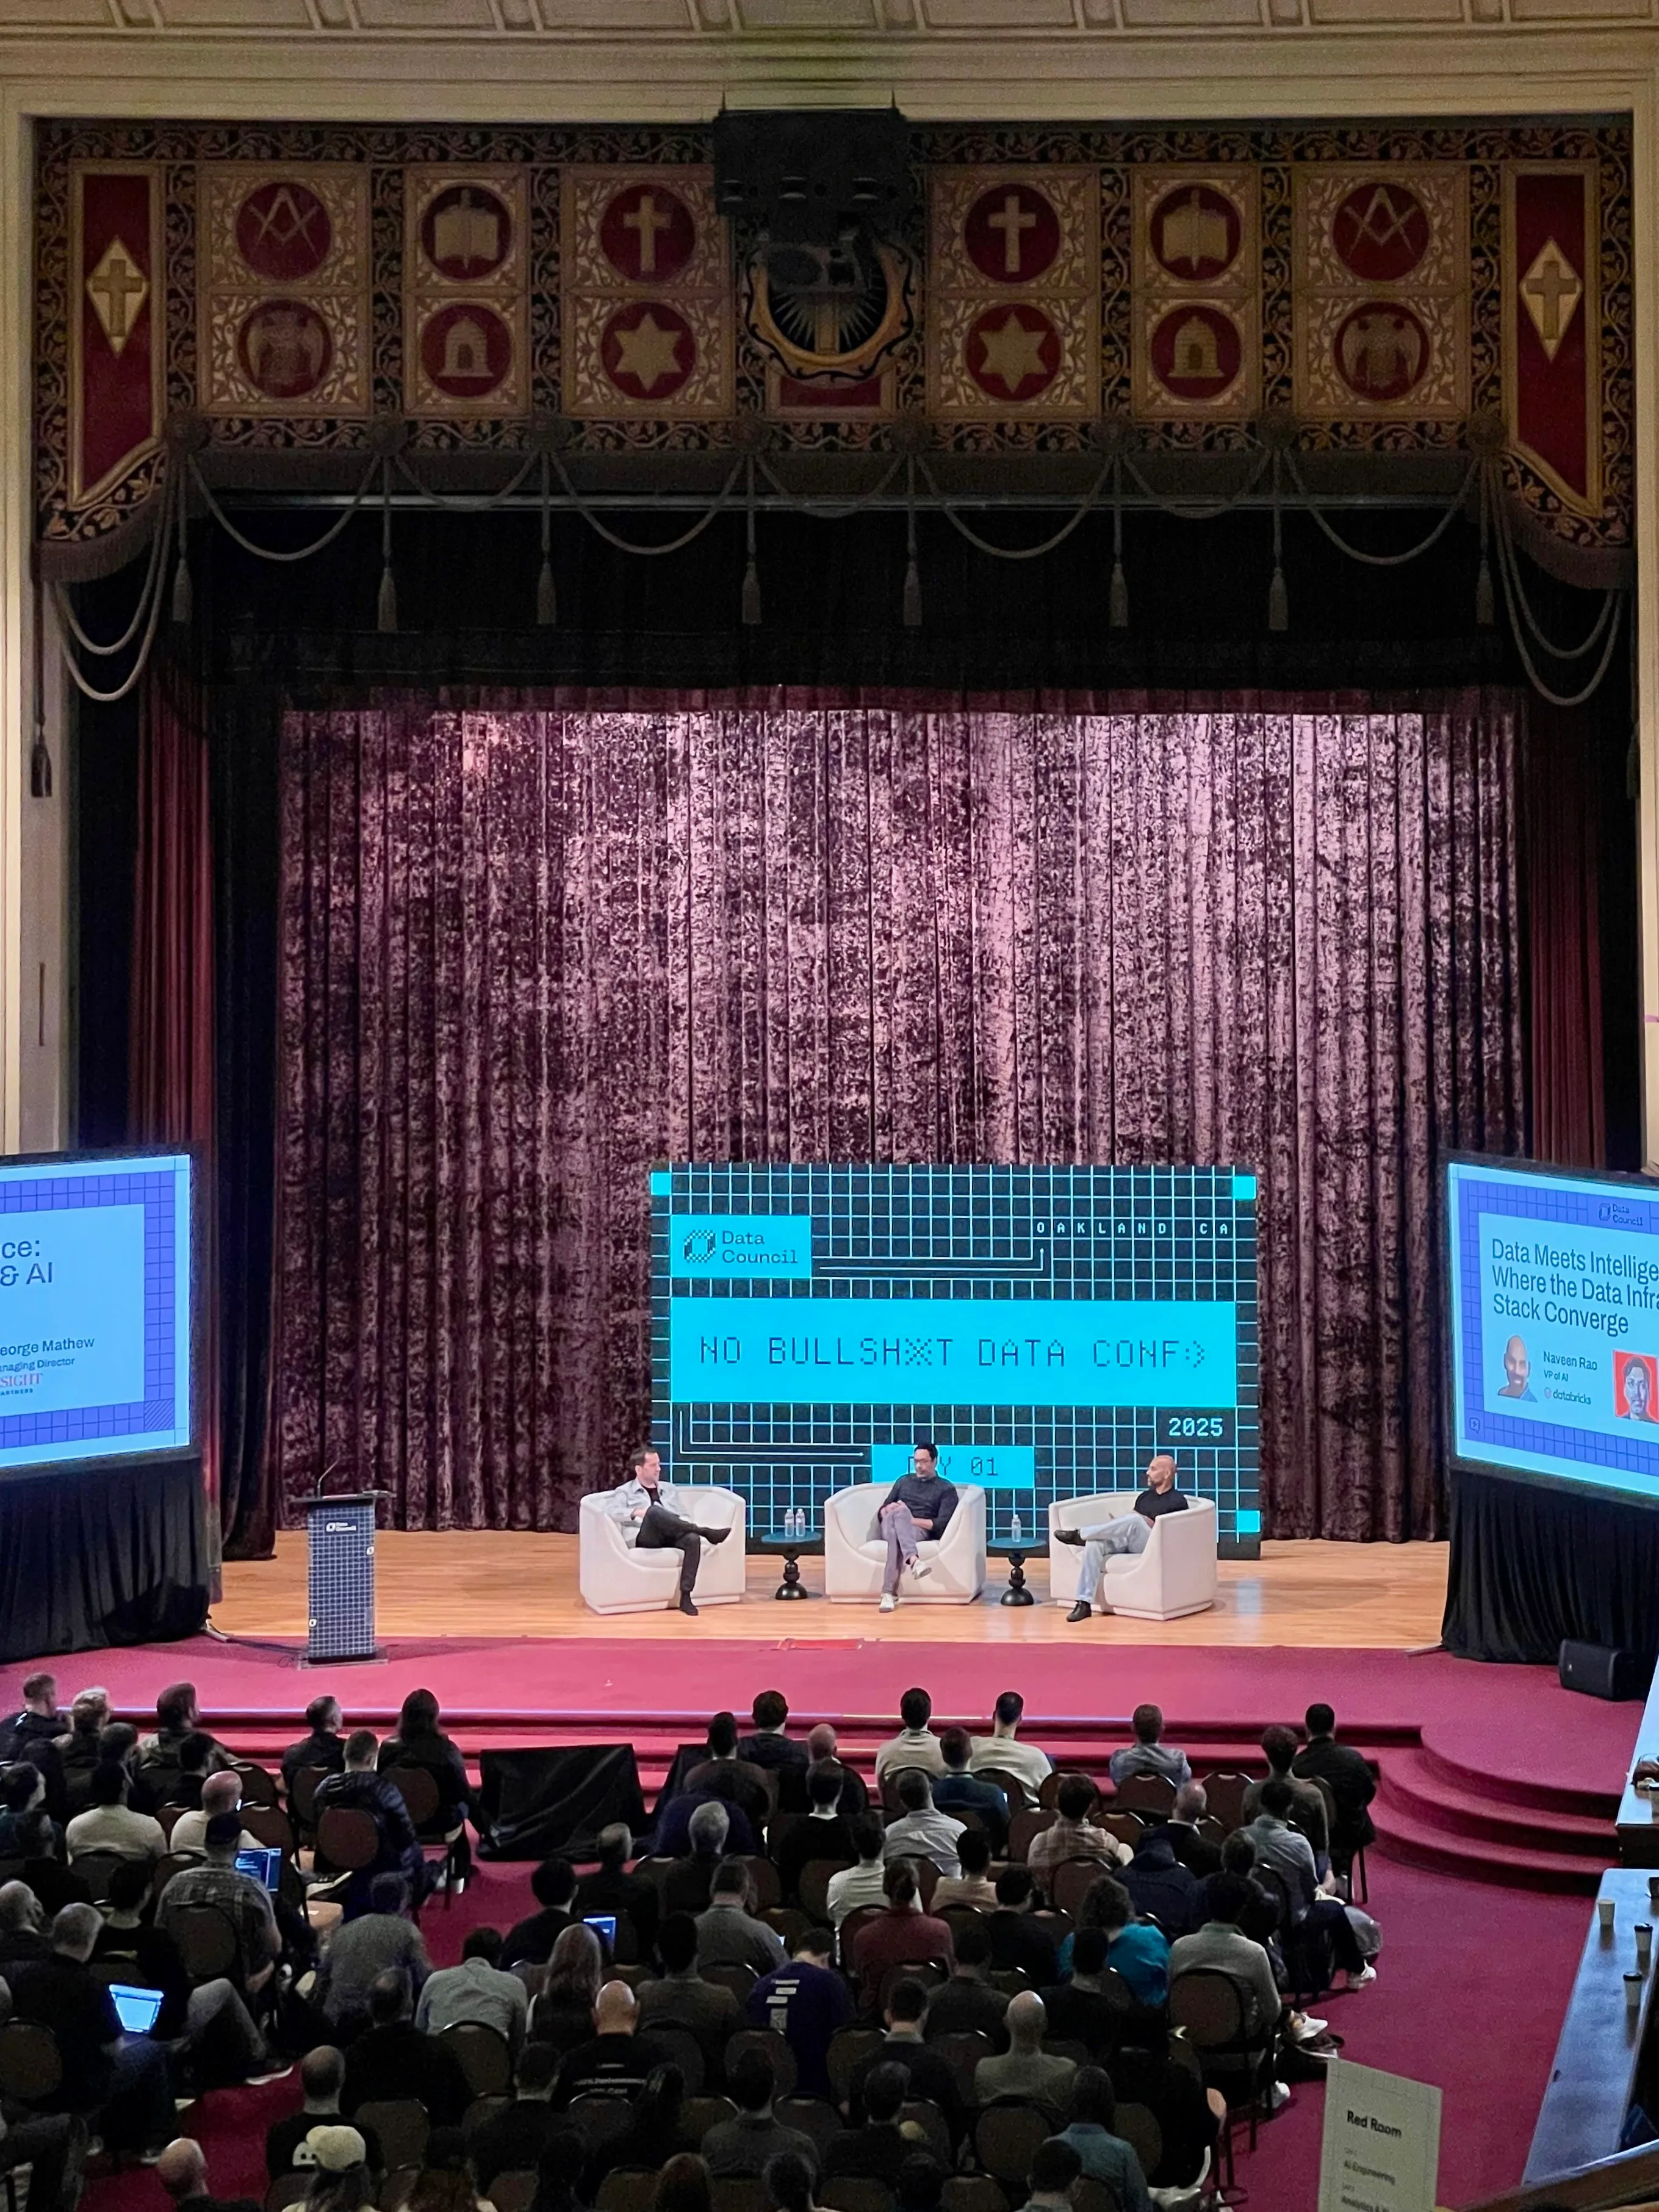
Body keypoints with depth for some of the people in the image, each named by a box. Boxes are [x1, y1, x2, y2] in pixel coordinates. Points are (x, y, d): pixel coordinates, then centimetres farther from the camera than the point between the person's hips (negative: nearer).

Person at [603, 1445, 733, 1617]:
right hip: (645, 1538, -4)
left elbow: (682, 1517, 24)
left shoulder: (670, 1489, 30)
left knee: (693, 1539, -33)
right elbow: (611, 1510, -4)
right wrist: (637, 1512, -18)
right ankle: (706, 1532, -35)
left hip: (672, 1537, 4)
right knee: (654, 1511, -37)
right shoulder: (625, 1492, 15)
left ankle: (685, 1596, -38)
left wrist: (691, 1527, 0)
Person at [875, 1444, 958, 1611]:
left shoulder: (946, 1489, 13)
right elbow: (881, 1512, 23)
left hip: (921, 1530, -2)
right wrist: (888, 1509, -3)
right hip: (889, 1526, 2)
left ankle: (889, 1593, -55)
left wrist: (912, 1520, -11)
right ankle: (914, 1560, -63)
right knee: (899, 1511, -38)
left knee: (897, 1535, -42)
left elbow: (942, 1525, -1)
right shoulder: (904, 1481, 28)